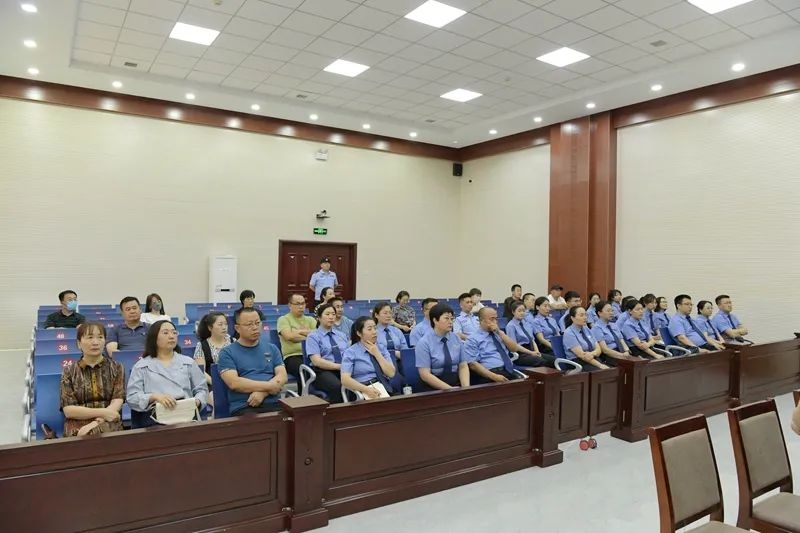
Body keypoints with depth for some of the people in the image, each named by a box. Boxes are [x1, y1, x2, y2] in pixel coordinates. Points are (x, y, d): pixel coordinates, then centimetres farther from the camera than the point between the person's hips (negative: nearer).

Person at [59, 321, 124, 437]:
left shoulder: (116, 367, 10)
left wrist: (97, 422, -18)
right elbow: (68, 410, 0)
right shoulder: (69, 371, 9)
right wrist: (102, 412, -13)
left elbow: (117, 401, -1)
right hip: (78, 426, 0)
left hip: (109, 424, 1)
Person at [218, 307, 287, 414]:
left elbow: (282, 376, 7)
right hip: (243, 407, -4)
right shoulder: (227, 353, 7)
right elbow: (234, 383, -7)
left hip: (273, 403, 4)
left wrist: (263, 392, -11)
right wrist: (269, 386, -7)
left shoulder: (272, 348, 18)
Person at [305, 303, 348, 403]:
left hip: (345, 370, 4)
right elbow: (317, 361, -8)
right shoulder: (313, 337, 4)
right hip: (323, 372, -4)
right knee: (338, 387, -37)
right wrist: (340, 366, -16)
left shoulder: (341, 335, 22)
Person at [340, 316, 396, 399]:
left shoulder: (382, 348, 15)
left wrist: (377, 354, -1)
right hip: (364, 392, -4)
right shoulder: (350, 352, 3)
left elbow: (391, 373, 5)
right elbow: (345, 379, -10)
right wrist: (366, 389, -22)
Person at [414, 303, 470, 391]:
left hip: (457, 384, 4)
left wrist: (466, 387, -11)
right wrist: (450, 389, -17)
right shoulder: (424, 343, -7)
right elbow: (425, 375, -12)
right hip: (434, 388, -3)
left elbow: (463, 366, 7)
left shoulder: (456, 339, 7)